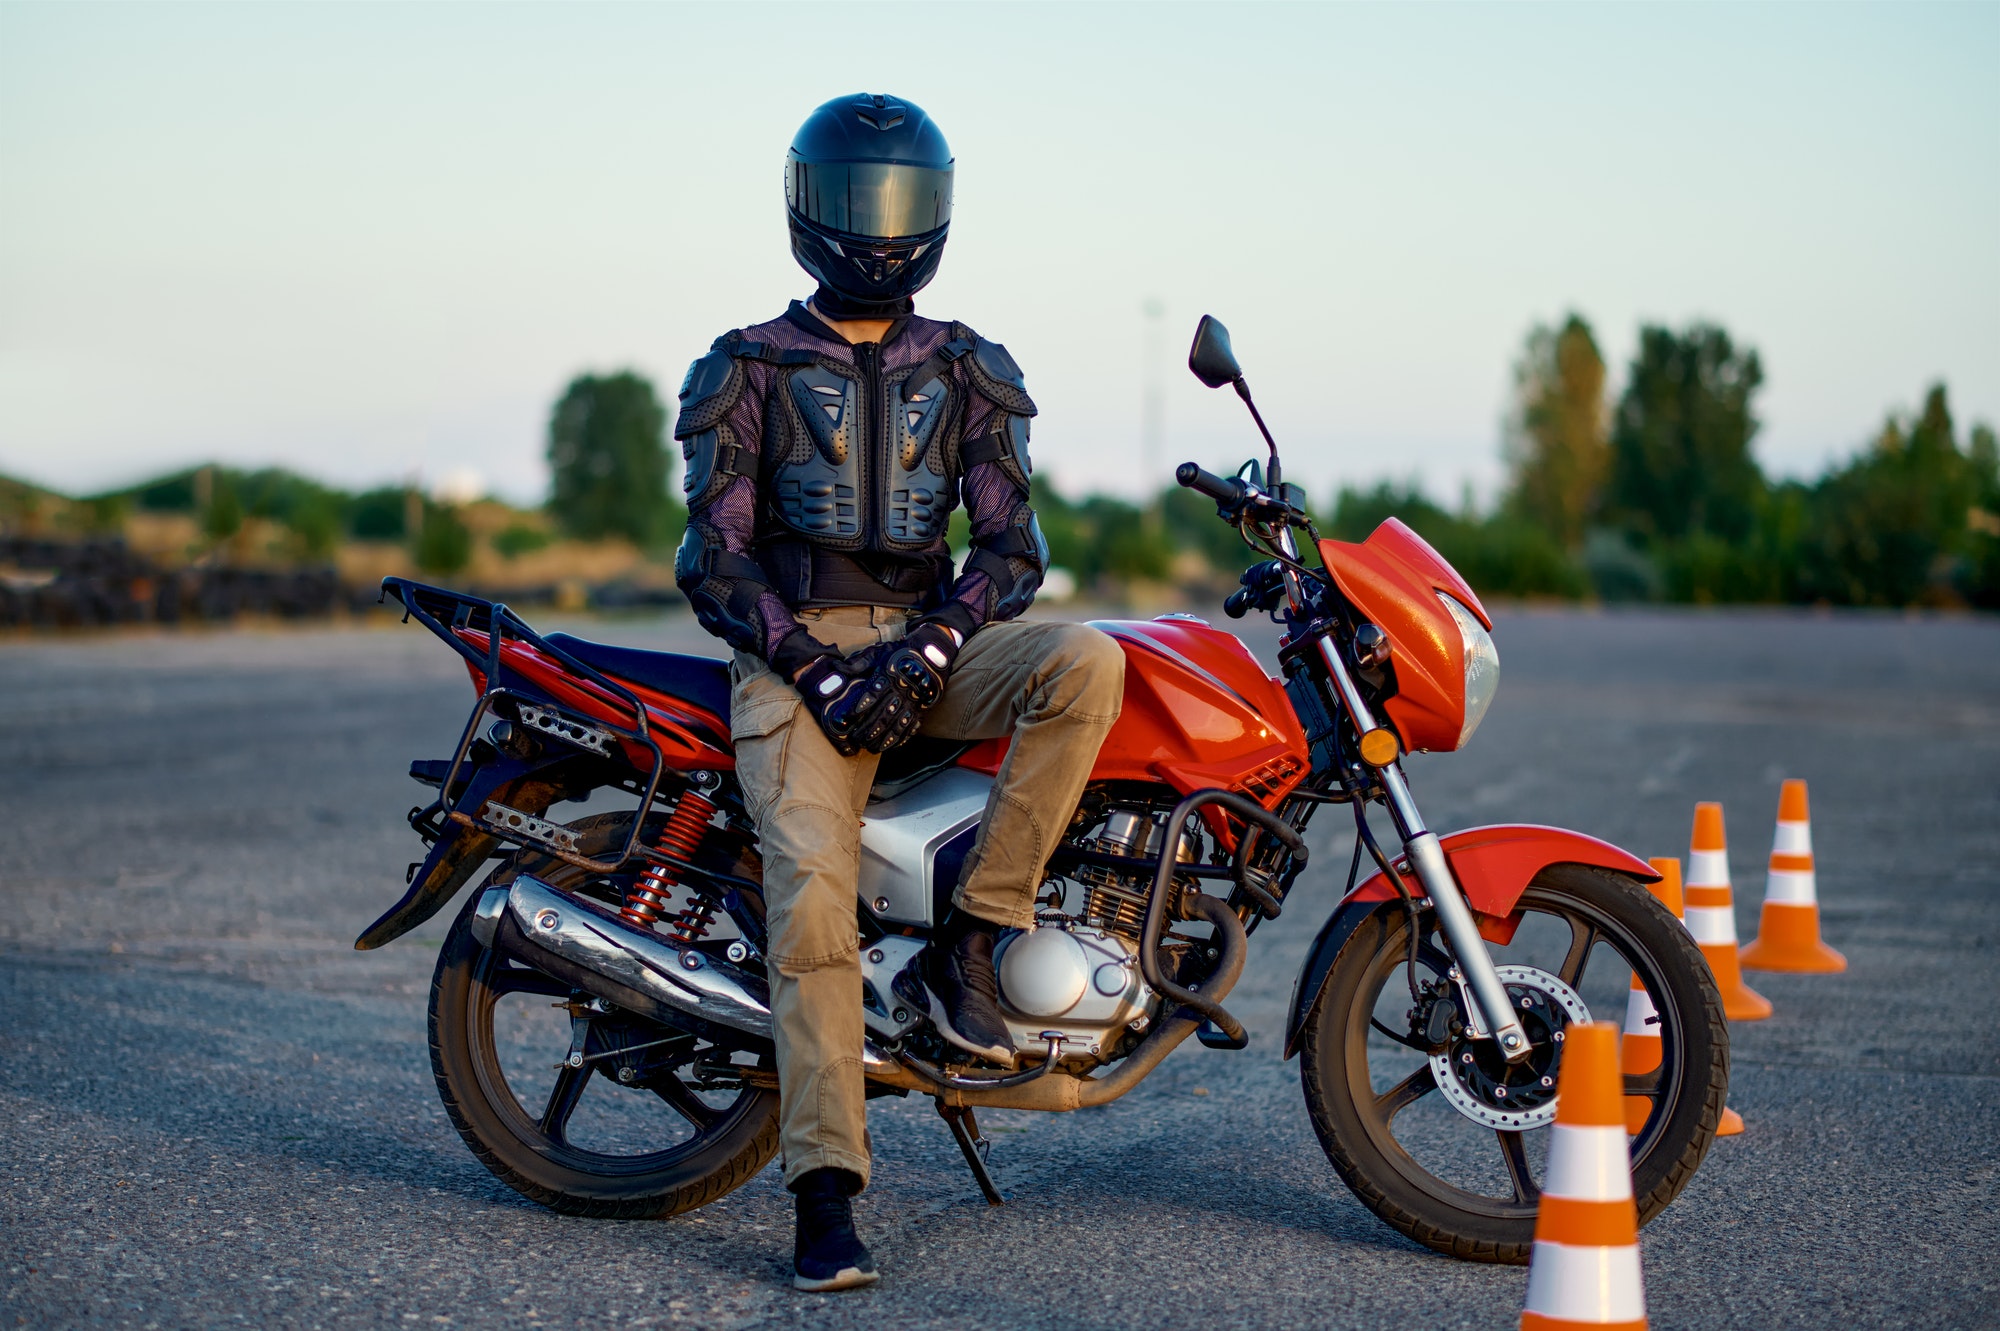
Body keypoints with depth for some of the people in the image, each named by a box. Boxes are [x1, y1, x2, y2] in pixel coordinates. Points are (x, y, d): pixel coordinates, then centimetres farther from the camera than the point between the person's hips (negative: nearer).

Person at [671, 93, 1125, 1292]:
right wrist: (813, 670, -14)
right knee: (815, 892, -24)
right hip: (792, 651, -2)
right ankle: (827, 1196, -24)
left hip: (931, 640, 3)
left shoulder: (969, 374, 14)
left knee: (1084, 663, -29)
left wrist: (927, 649, -14)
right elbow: (714, 560, 0)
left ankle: (968, 939, -20)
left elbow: (1012, 543, 4)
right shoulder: (746, 372, 8)